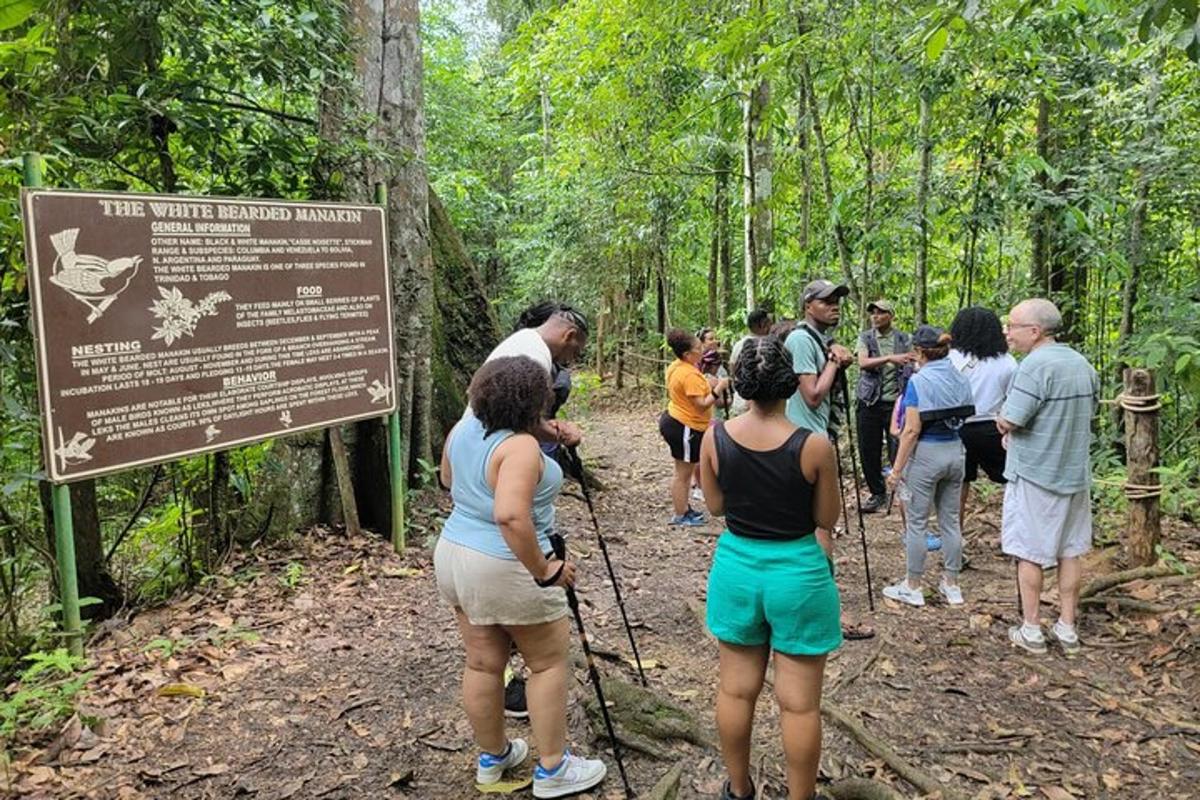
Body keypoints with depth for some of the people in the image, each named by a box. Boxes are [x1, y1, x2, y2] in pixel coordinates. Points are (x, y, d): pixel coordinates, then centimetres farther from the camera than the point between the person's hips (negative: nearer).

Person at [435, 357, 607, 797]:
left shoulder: (462, 429, 2)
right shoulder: (520, 446, -24)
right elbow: (510, 516, -36)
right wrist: (544, 571, -27)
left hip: (453, 555, 8)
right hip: (504, 570, -8)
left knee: (483, 663, 19)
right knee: (549, 663, 9)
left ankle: (492, 757, 34)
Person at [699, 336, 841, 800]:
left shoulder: (715, 438, -10)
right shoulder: (814, 446, -18)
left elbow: (715, 505, 3)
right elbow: (827, 519, -5)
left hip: (736, 567, 3)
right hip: (798, 574, -3)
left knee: (736, 689, 18)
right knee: (799, 702, 11)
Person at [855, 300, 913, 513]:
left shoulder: (905, 339, 6)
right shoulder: (865, 338, 5)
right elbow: (863, 363, -12)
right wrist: (890, 358, -27)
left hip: (896, 402, -1)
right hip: (869, 402, 1)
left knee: (898, 452, -3)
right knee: (868, 452, 6)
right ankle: (877, 493, 21)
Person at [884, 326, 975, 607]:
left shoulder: (919, 381, -15)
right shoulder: (961, 380, 5)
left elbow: (912, 430, -18)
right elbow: (965, 416, 12)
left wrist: (897, 468, -14)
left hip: (926, 455, -6)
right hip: (955, 451, 6)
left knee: (917, 523, 4)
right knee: (950, 520, 14)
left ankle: (912, 587, 13)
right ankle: (951, 585, 22)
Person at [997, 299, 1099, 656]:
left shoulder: (1035, 365, -20)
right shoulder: (1082, 364, 6)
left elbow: (1007, 422, -22)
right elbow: (1090, 411, 17)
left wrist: (1003, 419, -1)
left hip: (1034, 474, -7)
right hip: (1075, 473, 7)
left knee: (1029, 552, 5)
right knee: (1070, 551, 13)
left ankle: (1031, 630, 13)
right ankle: (1067, 629, 20)